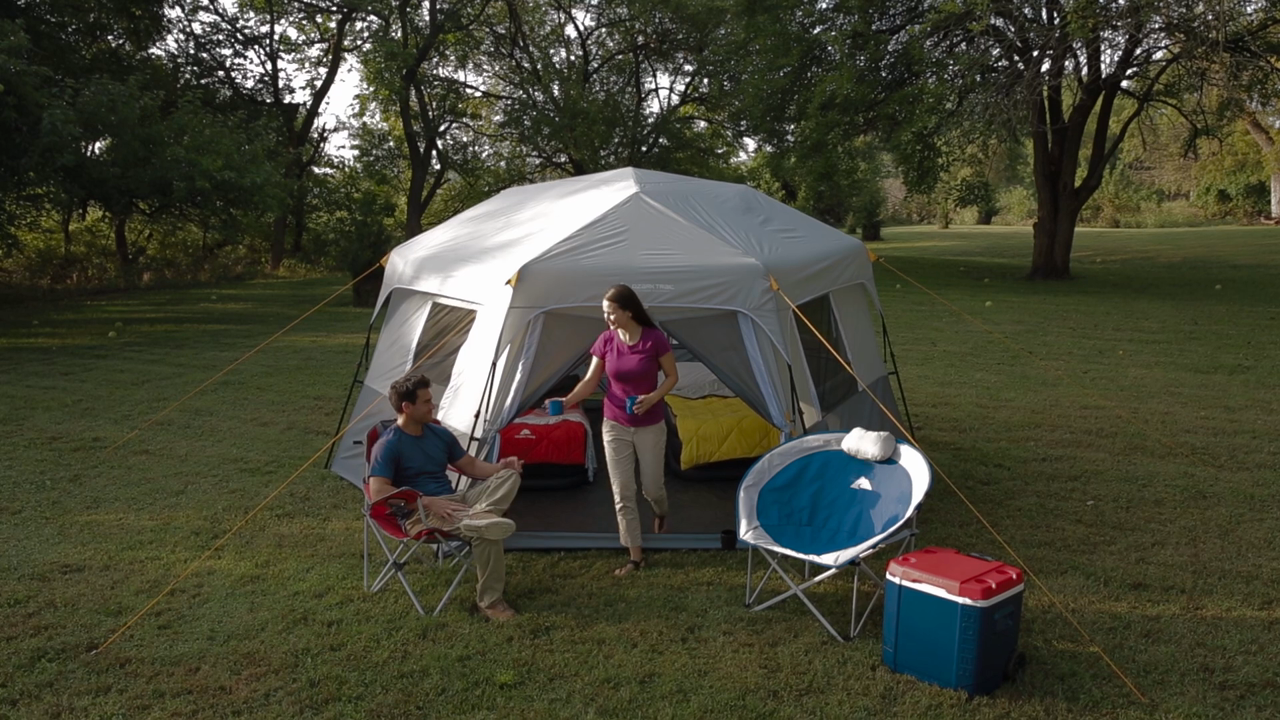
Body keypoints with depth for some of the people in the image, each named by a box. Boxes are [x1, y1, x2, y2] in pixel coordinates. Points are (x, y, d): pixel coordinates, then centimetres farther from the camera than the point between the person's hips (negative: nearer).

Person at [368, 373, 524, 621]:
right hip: (422, 513, -8)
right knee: (490, 530, -31)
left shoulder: (439, 434, 12)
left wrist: (499, 466, -4)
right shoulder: (388, 445, -11)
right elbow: (378, 492, -20)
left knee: (509, 476, -9)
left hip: (454, 502, 8)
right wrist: (426, 501, -25)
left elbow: (470, 465, 18)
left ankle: (476, 519, -29)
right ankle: (489, 601, -16)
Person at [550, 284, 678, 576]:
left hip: (650, 427, -2)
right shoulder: (605, 341, -8)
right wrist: (566, 401, -18)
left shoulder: (655, 339, -17)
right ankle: (635, 555, 13)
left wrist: (653, 398, -22)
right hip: (615, 427, 2)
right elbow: (590, 381, -2)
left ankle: (660, 512, 49)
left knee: (651, 487, 11)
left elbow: (672, 377, -5)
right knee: (622, 493, 2)